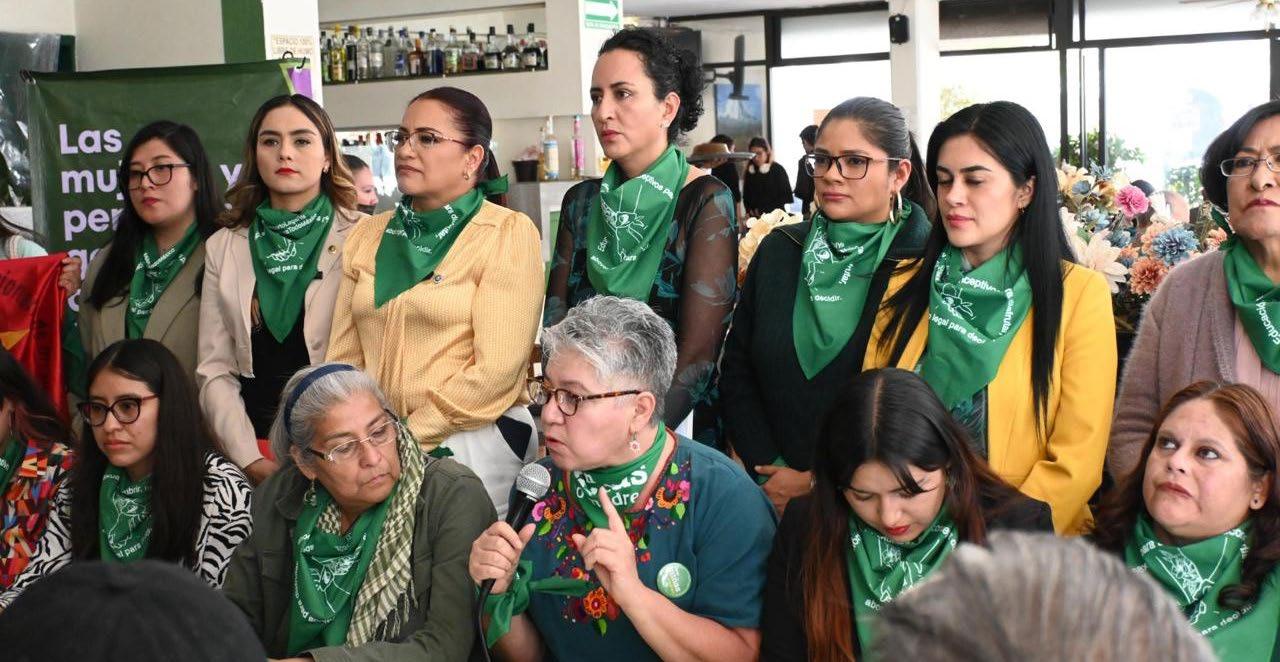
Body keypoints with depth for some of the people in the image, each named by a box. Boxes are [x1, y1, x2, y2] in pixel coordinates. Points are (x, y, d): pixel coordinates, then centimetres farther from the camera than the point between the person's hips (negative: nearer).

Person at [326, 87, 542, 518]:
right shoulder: (369, 236, 10)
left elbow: (496, 372, -14)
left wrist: (403, 438, -13)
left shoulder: (508, 234, -6)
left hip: (475, 445, -4)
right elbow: (345, 357, 9)